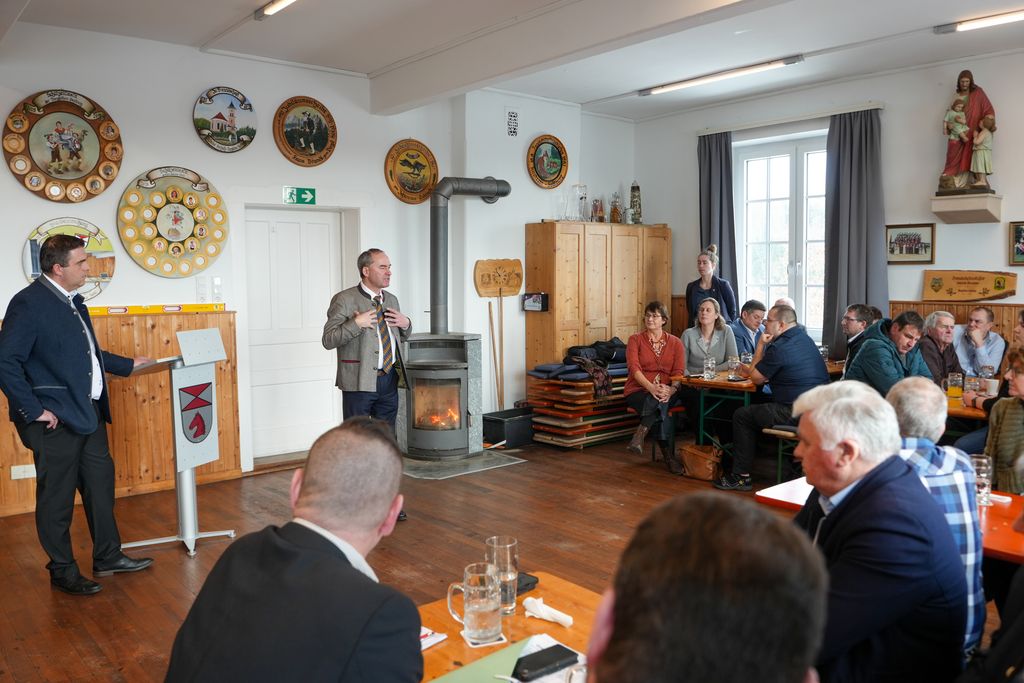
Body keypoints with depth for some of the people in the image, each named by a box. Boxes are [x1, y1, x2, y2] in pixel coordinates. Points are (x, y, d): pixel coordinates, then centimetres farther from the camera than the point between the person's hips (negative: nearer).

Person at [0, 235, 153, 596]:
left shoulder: (72, 301, 11)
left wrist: (128, 364, 27)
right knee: (57, 498, 6)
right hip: (55, 419, -9)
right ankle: (63, 572, 21)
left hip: (88, 413, 9)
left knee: (100, 484, 16)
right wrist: (34, 410, -19)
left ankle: (108, 556, 31)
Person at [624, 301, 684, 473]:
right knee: (660, 406, -33)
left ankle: (640, 434, -31)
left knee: (661, 403, -36)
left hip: (667, 392, 2)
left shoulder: (675, 342, 11)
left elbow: (678, 372, 0)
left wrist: (671, 390, -24)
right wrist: (651, 387, -27)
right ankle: (669, 455, -30)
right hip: (639, 390, -1)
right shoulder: (635, 340, 6)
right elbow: (634, 368, -10)